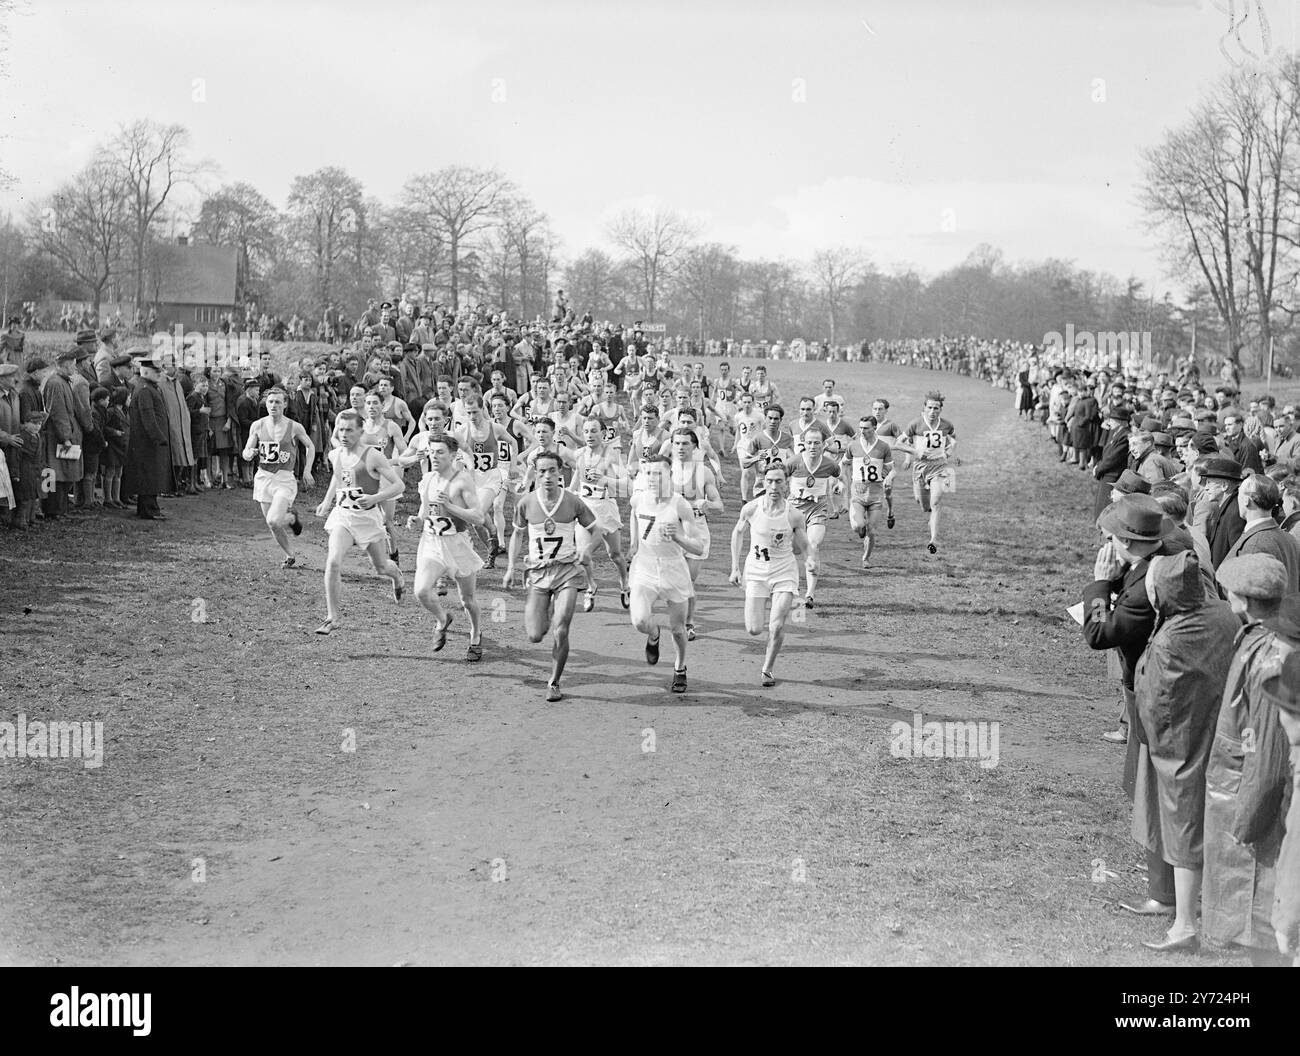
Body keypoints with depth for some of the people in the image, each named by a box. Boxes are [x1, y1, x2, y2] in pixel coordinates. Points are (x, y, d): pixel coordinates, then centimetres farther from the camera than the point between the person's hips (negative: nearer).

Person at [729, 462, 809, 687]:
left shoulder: (793, 516, -11)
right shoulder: (751, 509, -10)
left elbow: (801, 549, 4)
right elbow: (738, 532, 9)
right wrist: (735, 568, 7)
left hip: (785, 572, -1)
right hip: (756, 572, 1)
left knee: (777, 627, -12)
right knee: (753, 629, -3)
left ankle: (767, 669, 10)